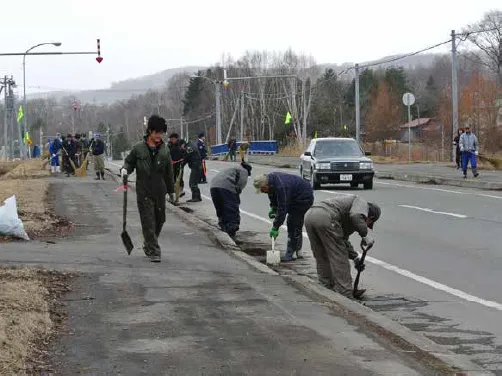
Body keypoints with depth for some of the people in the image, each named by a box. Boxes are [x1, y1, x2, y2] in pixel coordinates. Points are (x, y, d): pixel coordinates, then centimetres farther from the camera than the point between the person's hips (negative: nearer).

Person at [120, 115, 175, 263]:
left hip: (160, 192, 3)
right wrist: (125, 169, -15)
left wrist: (171, 191, 13)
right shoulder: (138, 148, -4)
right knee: (148, 222, -7)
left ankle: (148, 245, 33)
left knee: (159, 220, 12)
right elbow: (129, 162, 9)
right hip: (144, 192, -3)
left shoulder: (164, 149, 5)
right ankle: (154, 252, -5)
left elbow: (169, 172, 10)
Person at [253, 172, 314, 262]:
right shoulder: (271, 179, -4)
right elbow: (273, 196, 17)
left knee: (293, 223, -12)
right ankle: (298, 252, 22)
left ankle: (290, 254, -9)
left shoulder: (280, 187, -33)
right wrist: (273, 208, 4)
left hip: (304, 198, -10)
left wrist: (275, 227, -26)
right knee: (297, 225, 15)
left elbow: (282, 208, -31)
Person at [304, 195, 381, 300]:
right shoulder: (362, 202, 12)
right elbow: (356, 216, -11)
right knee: (339, 259, 1)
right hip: (326, 217, -9)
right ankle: (346, 296, 4)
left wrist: (355, 257, 36)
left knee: (322, 258, 21)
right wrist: (365, 235, 1)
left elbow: (343, 240, 39)